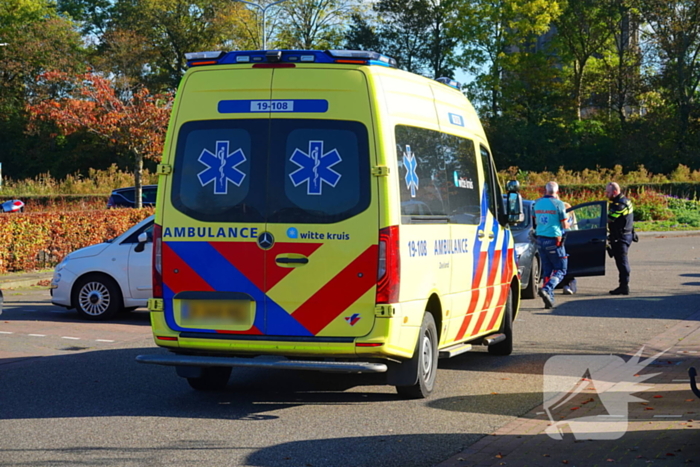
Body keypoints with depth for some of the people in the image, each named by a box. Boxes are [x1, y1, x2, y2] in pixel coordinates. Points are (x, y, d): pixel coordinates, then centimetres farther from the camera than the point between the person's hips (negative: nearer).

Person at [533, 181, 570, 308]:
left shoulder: (538, 203, 7)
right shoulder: (558, 204, -10)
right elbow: (565, 225, -5)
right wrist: (568, 222, 16)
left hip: (540, 239, 6)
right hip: (554, 240, -6)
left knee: (546, 270, 12)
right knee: (560, 270, 2)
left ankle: (549, 299, 7)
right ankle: (546, 289, -21)